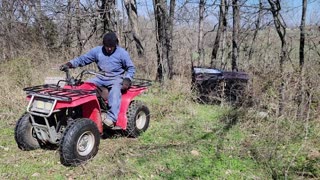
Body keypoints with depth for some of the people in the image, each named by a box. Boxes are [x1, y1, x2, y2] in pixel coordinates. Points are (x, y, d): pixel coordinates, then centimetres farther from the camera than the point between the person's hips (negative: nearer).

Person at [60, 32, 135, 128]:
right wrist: (69, 64, -12)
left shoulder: (122, 53, -3)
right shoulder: (97, 51, 3)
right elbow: (82, 59, 4)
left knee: (115, 90, -37)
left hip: (116, 78, -4)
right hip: (101, 78, 5)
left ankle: (111, 118, -46)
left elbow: (131, 68, 1)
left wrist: (127, 80, -18)